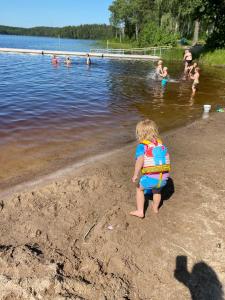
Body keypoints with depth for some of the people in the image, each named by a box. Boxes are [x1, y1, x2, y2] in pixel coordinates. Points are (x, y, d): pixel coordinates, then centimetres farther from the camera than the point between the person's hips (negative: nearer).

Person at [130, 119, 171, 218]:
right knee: (157, 190, 35)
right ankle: (155, 208, 53)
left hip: (151, 177, -5)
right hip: (164, 178, 5)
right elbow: (166, 158, 12)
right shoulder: (161, 144, 12)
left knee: (139, 188, 24)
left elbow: (140, 160, -20)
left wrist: (135, 175, -15)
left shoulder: (142, 146, -4)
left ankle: (140, 211, 24)